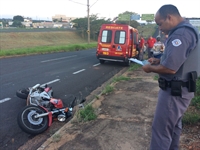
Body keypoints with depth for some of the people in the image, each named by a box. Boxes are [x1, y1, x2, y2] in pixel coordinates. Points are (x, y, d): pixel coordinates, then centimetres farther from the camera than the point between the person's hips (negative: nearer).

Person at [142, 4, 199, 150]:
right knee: (174, 125, 23)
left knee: (161, 129, 0)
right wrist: (159, 60, 8)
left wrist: (151, 68, -12)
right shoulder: (186, 30, 12)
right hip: (180, 89, 11)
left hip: (174, 91, -11)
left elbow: (170, 68, -29)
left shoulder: (181, 34, -24)